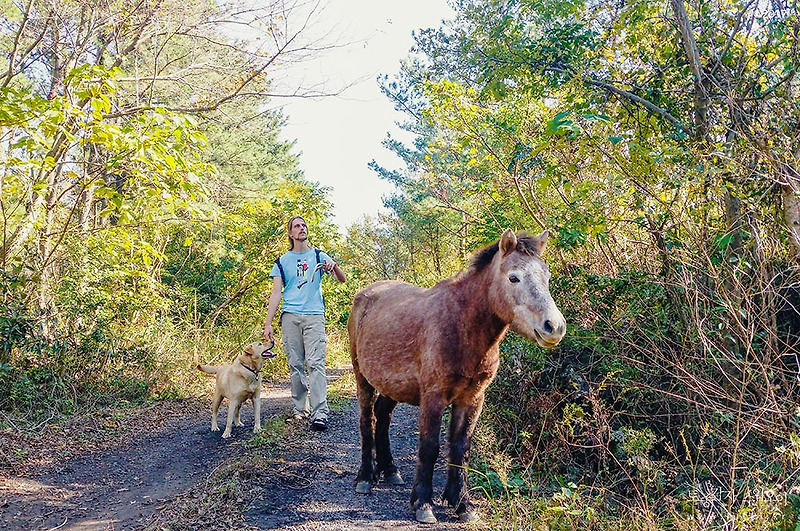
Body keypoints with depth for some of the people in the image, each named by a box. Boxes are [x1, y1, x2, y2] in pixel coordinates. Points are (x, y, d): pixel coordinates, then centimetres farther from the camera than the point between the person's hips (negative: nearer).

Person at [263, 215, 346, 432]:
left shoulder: (318, 256, 12)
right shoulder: (282, 261, 13)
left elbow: (342, 279, 7)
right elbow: (276, 293, 9)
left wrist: (334, 267, -16)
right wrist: (268, 323, 2)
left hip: (314, 316, -1)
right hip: (290, 316, 2)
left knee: (316, 363, -11)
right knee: (295, 365, 4)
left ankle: (320, 414, -14)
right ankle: (300, 409, 15)